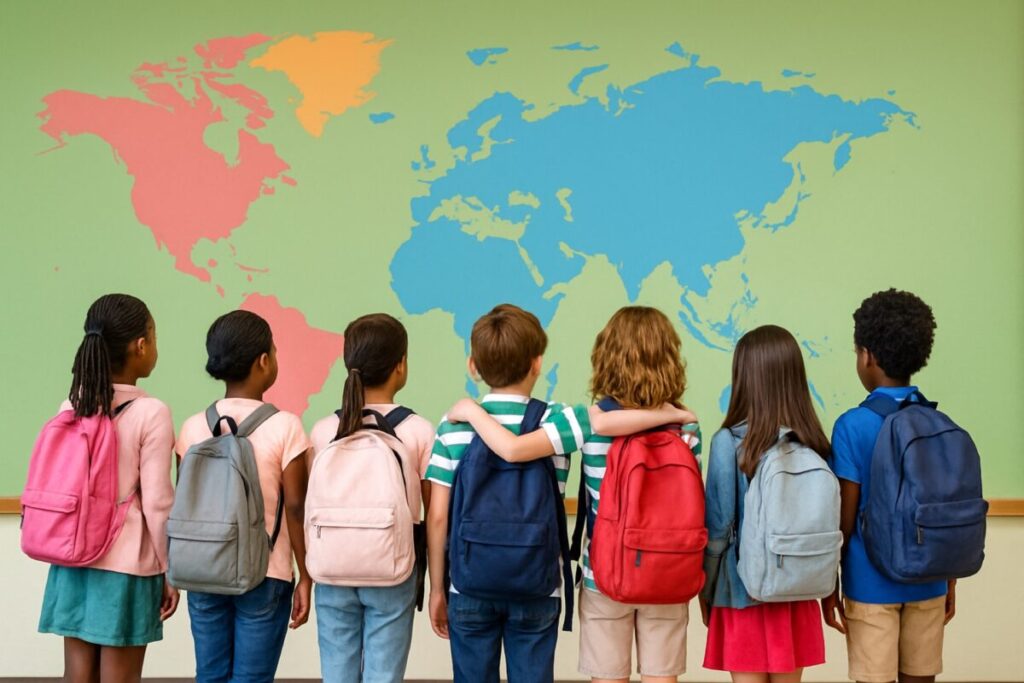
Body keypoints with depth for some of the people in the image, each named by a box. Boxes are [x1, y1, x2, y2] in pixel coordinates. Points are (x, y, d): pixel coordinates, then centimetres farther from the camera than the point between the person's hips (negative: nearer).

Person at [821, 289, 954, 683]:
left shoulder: (853, 426, -11)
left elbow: (845, 520, -10)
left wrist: (829, 587, 0)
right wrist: (950, 585, 16)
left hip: (871, 584, -4)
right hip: (927, 584, 4)